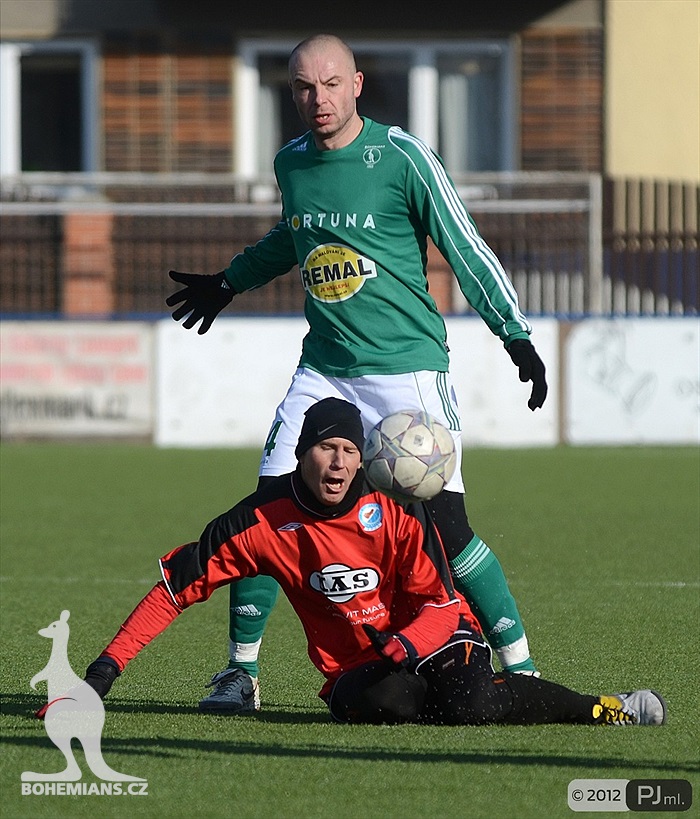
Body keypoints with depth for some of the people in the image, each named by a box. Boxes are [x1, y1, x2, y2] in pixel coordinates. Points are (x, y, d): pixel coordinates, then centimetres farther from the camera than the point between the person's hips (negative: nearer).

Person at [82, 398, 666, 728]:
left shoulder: (396, 507, -14)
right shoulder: (263, 521, -10)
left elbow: (442, 605, -10)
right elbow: (178, 584, -6)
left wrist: (403, 646, -33)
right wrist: (107, 667, -13)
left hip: (432, 637, -1)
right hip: (353, 669, 2)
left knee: (466, 707, -34)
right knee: (390, 702, -35)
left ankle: (600, 709, -13)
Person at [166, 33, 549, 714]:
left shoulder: (401, 158, -9)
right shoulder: (290, 164, 7)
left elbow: (464, 246, -4)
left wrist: (515, 334, -8)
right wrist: (229, 283, 38)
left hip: (408, 369, -5)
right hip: (324, 370, 5)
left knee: (446, 523, -12)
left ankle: (520, 671, -2)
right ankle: (241, 671, 9)